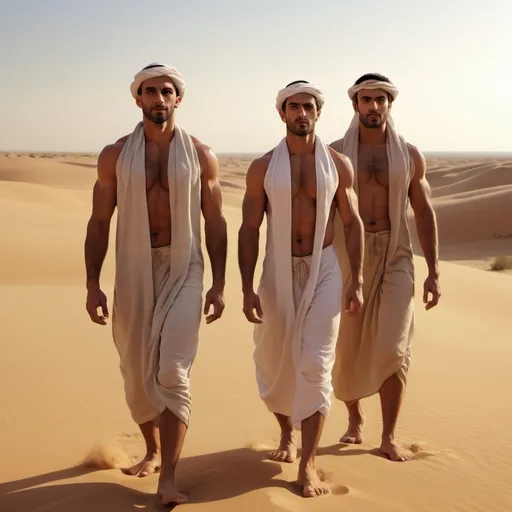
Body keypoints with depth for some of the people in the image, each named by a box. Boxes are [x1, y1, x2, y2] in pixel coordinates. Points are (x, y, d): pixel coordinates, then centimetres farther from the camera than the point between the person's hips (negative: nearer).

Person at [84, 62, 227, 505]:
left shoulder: (201, 156, 1)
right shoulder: (115, 156, 2)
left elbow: (215, 222, 4)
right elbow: (99, 222, 3)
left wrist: (219, 283, -1)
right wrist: (92, 283, -4)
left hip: (183, 270, -2)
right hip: (133, 271, 2)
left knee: (173, 371, -13)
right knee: (137, 371, 12)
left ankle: (168, 479, -9)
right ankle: (153, 451, 35)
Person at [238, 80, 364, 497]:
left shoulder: (338, 164, 0)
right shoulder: (262, 168, -3)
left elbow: (353, 223, 4)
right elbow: (249, 230, -2)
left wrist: (357, 281, -2)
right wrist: (247, 289, -8)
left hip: (323, 271, -1)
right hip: (277, 272, 1)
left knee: (314, 365, -9)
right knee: (273, 364, 11)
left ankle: (308, 465, 0)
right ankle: (287, 435, 39)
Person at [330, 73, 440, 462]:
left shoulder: (410, 155, 3)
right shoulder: (334, 153, -1)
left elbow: (424, 213, 7)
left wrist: (434, 272, 2)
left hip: (395, 259, 0)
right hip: (347, 259, 0)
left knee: (392, 350, -7)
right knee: (347, 350, 8)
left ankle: (389, 437, 6)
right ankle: (355, 421, 32)